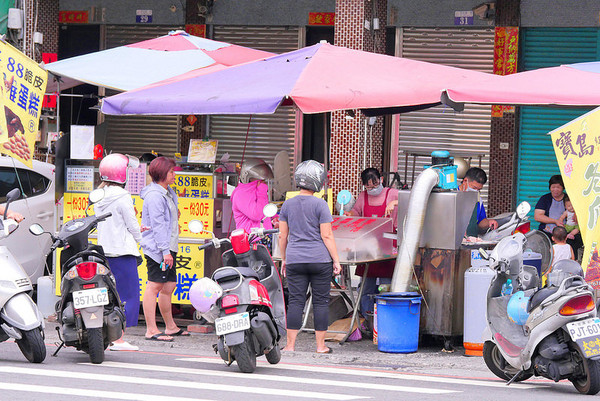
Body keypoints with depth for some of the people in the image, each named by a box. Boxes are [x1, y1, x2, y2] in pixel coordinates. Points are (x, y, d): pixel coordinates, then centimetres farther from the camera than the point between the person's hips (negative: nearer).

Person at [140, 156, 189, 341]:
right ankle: (151, 330, -11)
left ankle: (170, 327, 24)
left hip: (168, 248, 10)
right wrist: (165, 251, -22)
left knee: (169, 286, 14)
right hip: (157, 248, -10)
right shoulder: (154, 195, -14)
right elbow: (158, 225, -19)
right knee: (154, 286, -9)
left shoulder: (167, 193, 18)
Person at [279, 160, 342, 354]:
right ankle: (320, 345, 7)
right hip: (320, 259, -3)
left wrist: (284, 259, 18)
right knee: (321, 302, 4)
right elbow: (327, 236, -8)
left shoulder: (288, 204, 5)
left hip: (295, 260, 3)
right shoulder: (320, 205, -7)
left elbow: (282, 235, 8)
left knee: (295, 301, 3)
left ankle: (290, 345, 0)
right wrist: (336, 261, -2)